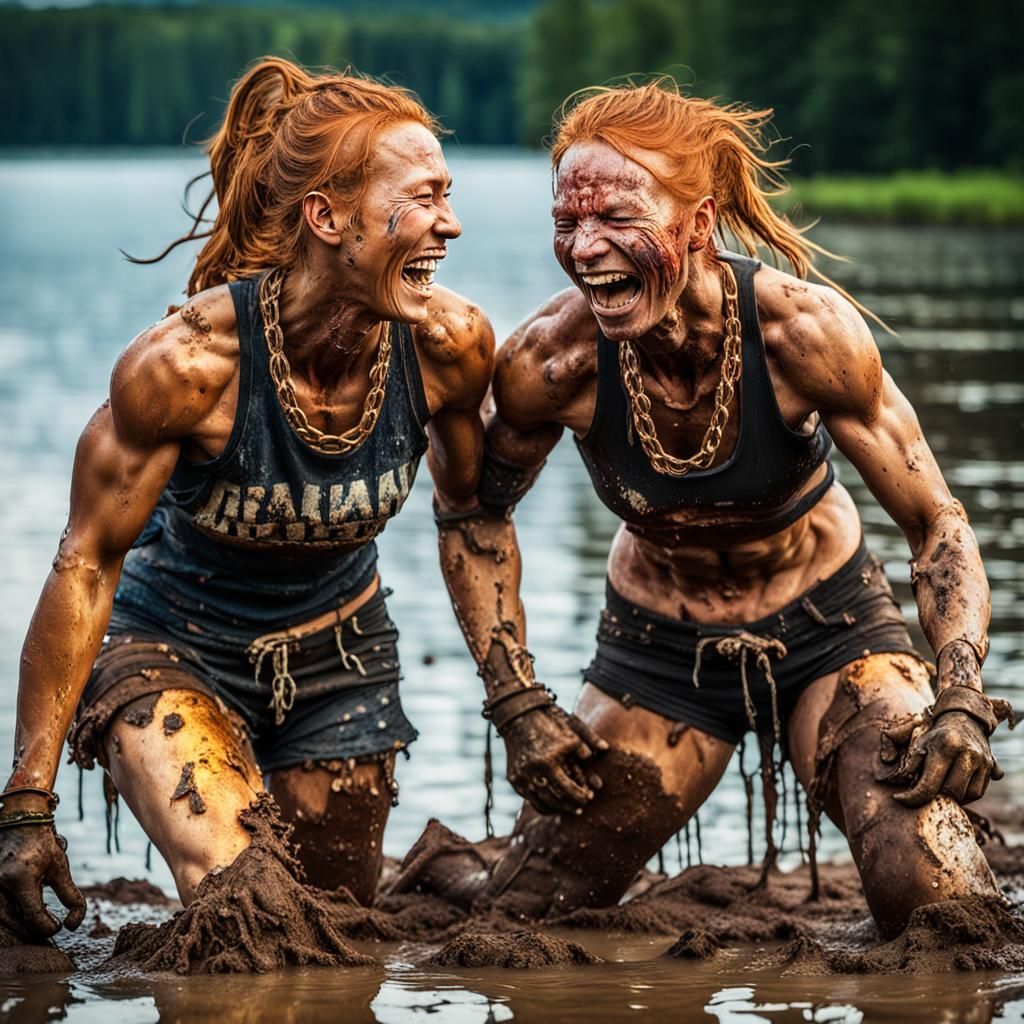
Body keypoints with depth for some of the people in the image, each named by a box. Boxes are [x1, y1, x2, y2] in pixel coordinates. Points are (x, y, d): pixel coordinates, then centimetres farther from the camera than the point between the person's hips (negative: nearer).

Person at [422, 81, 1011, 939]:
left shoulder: (802, 331, -27)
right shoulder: (551, 362, -23)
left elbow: (937, 523, -17)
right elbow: (479, 519, -2)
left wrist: (962, 696, -30)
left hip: (830, 630, -1)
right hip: (661, 650, 2)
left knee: (940, 900, -23)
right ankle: (448, 867, 39)